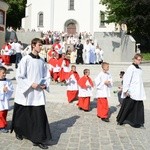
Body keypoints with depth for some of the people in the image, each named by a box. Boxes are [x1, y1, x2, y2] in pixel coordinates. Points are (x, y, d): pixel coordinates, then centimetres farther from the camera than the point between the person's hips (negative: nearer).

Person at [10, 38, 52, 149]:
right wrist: (31, 84, -17)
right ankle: (19, 132, 39)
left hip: (38, 93, 3)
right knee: (23, 115, 13)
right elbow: (19, 76, -10)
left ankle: (39, 139, 4)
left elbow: (46, 76, 13)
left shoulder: (42, 61, 6)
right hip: (25, 93, -3)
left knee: (40, 115, -3)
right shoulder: (26, 59, -8)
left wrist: (45, 85, -5)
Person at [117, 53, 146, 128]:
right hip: (131, 92, -7)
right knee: (127, 106, 2)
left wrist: (142, 92, 18)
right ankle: (120, 120, 17)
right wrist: (126, 90, -18)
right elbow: (126, 79, -15)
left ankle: (137, 122, 15)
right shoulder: (131, 68, -11)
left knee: (139, 107, 6)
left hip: (138, 93, 7)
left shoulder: (139, 69, 13)